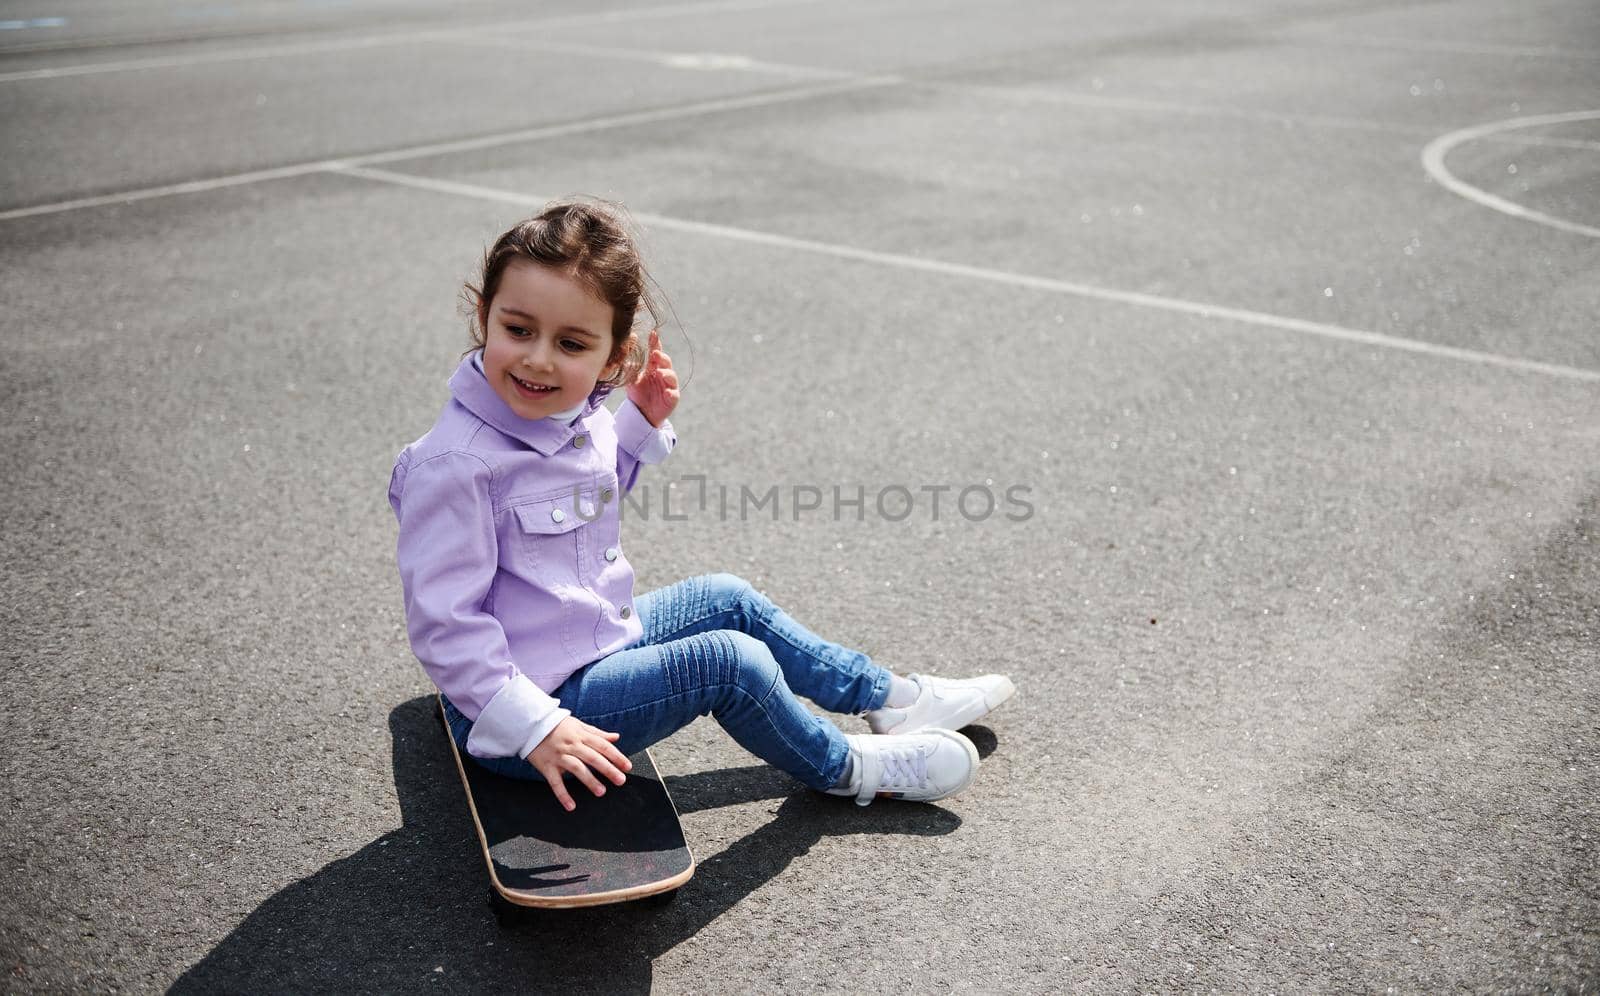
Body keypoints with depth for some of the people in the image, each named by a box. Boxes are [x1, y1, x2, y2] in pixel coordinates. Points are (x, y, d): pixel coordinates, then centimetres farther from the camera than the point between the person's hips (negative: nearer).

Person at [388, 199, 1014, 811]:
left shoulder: (573, 417, -4)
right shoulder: (454, 465, -30)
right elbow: (445, 623, -27)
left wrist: (641, 422, 4)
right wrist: (535, 726, -29)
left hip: (597, 641, 9)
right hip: (512, 713, -9)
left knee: (727, 598, 18)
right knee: (730, 660, -15)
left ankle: (889, 697, 36)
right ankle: (845, 770, 13)